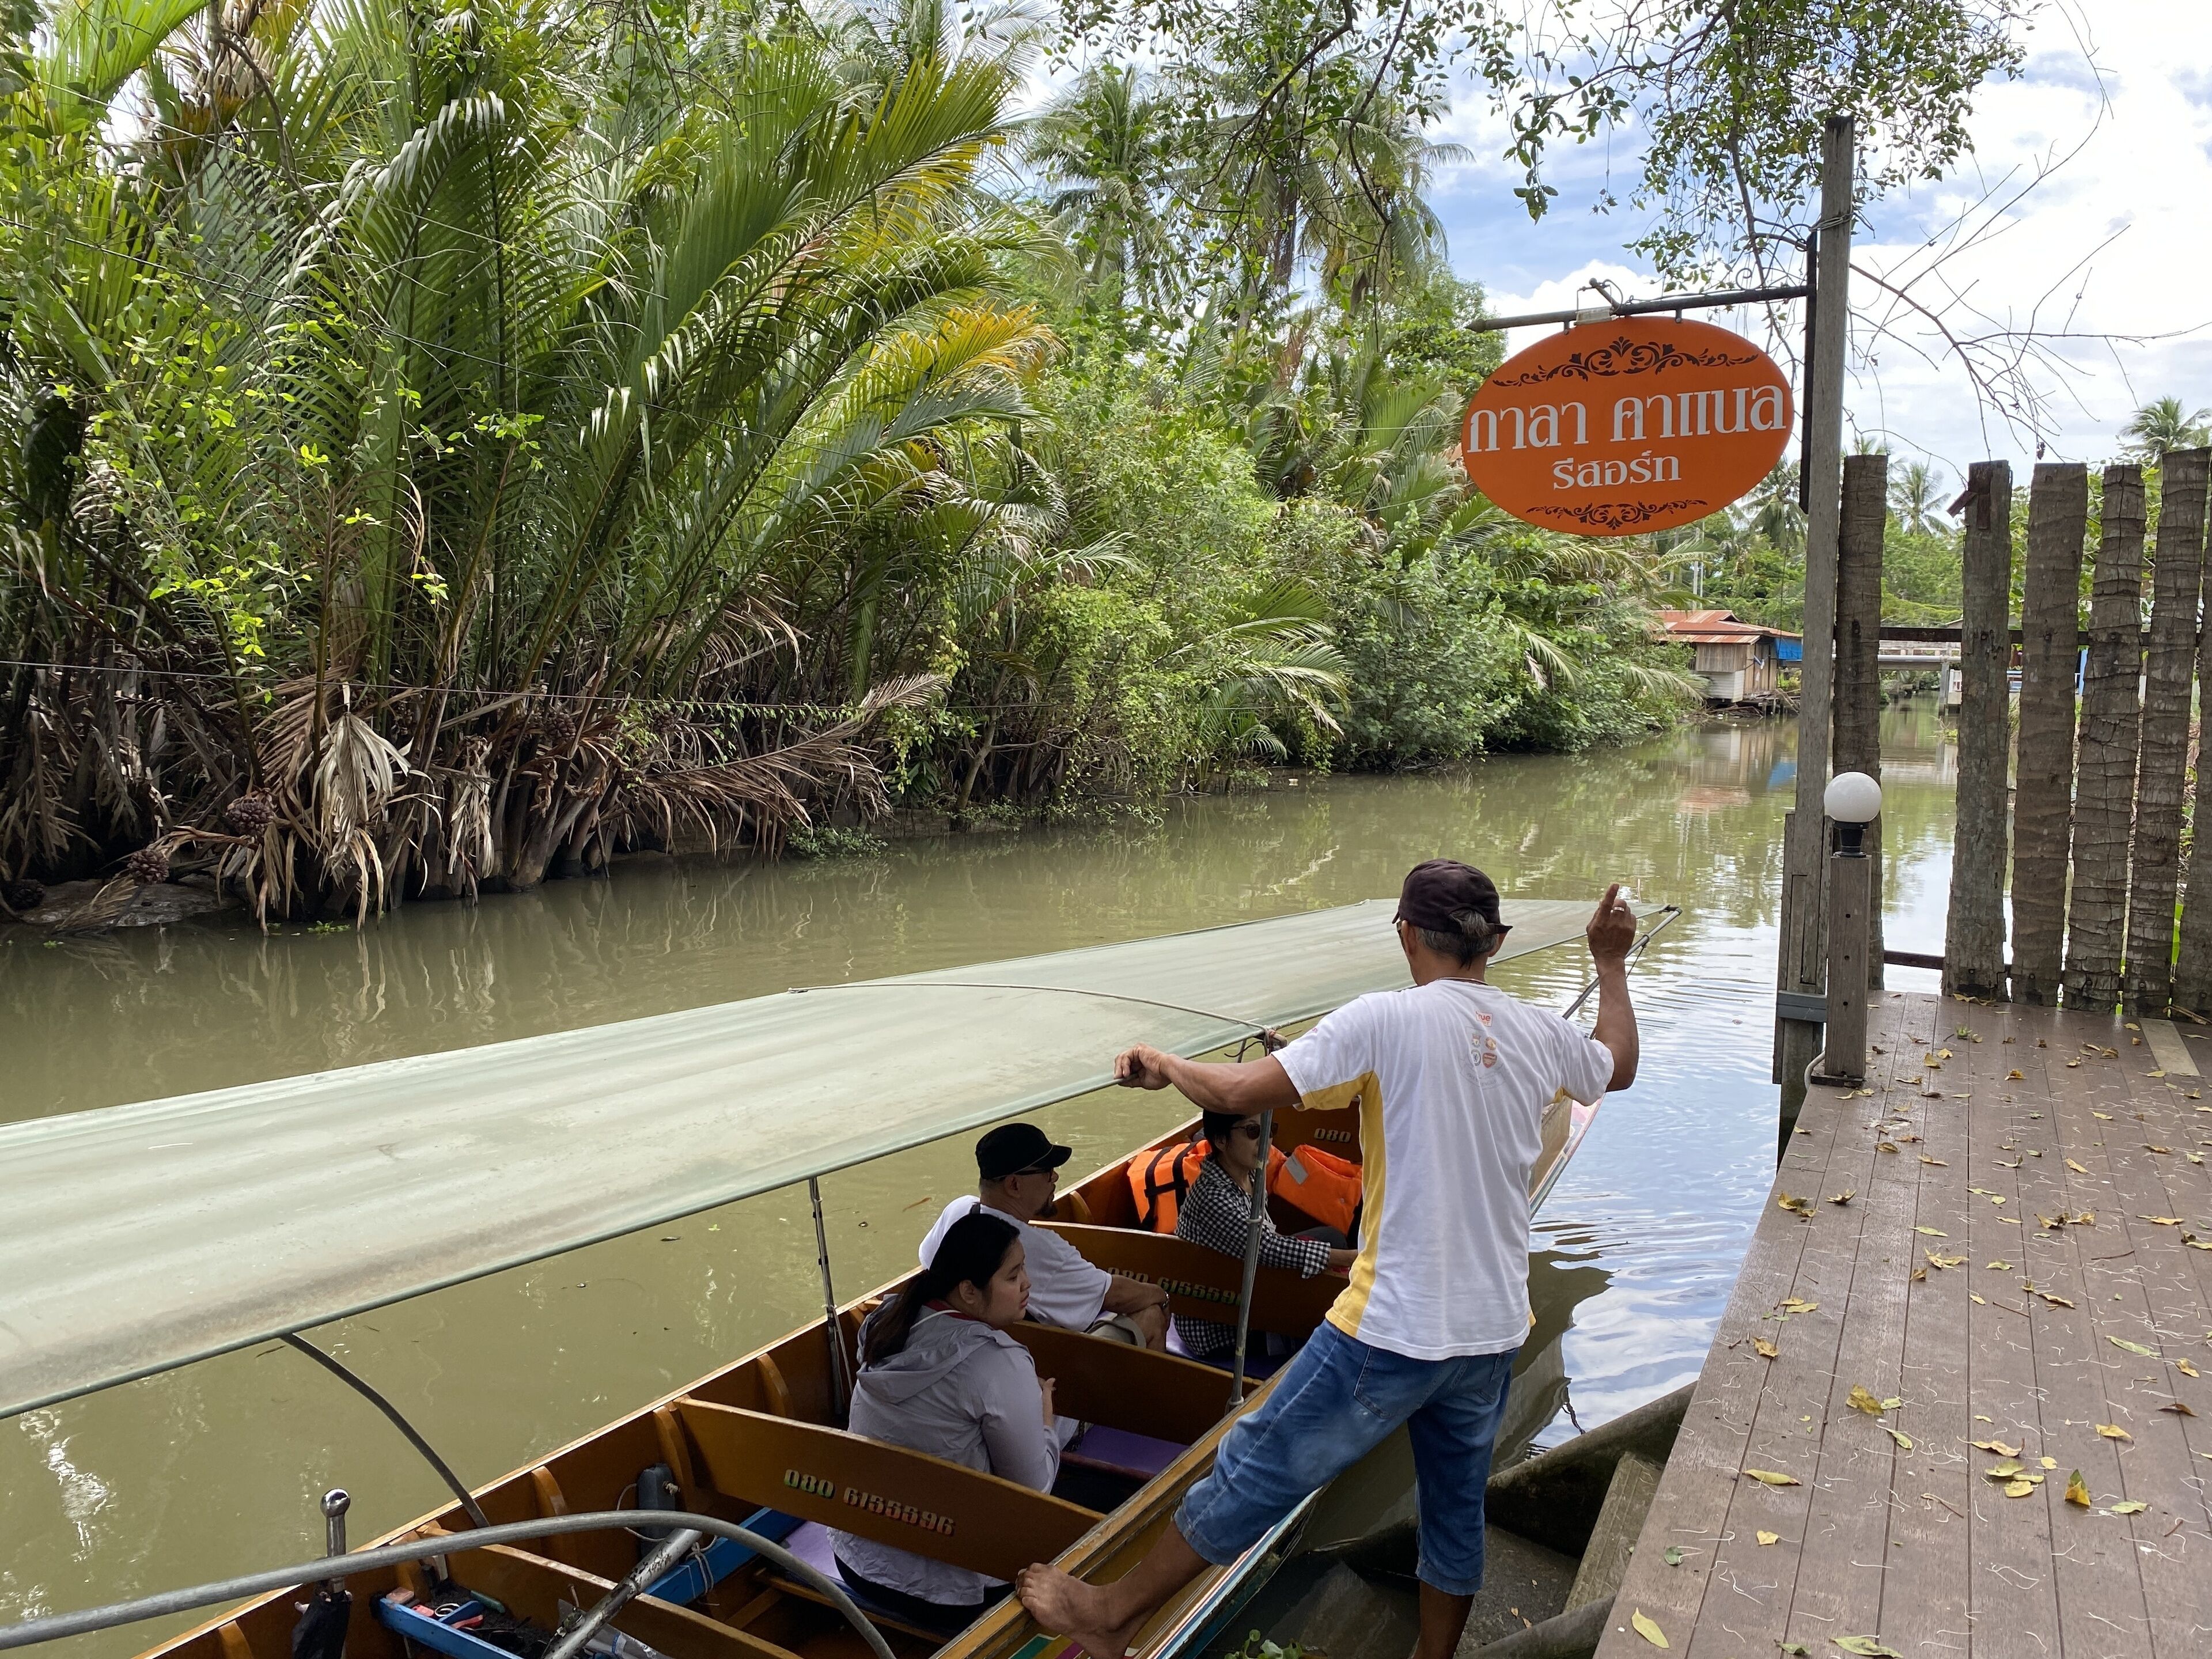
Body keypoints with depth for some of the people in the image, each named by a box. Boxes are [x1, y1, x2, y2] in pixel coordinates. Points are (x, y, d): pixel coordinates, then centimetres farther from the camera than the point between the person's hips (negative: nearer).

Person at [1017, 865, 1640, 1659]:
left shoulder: (1386, 1020, -16)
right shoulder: (1540, 1033, 2)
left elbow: (1237, 1093, -20)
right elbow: (1619, 1066, 25)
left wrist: (1165, 1065, 0)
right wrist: (1611, 962, 38)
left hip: (1393, 1330, -6)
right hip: (1492, 1332, 6)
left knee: (1257, 1470, 7)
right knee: (1456, 1510, 23)